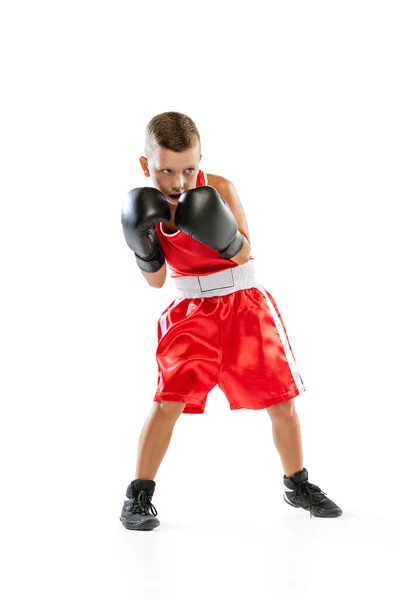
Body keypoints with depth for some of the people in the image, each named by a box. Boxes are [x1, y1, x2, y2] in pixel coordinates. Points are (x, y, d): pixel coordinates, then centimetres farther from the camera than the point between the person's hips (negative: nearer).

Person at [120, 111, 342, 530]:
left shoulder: (219, 189, -13)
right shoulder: (147, 207, -6)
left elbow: (244, 254, -12)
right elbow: (156, 280, -2)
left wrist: (225, 234, -31)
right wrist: (142, 247, -20)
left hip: (245, 304, 0)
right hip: (192, 311, 0)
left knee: (282, 401, 5)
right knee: (167, 402, -12)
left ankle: (298, 485, 26)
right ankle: (138, 496, 2)